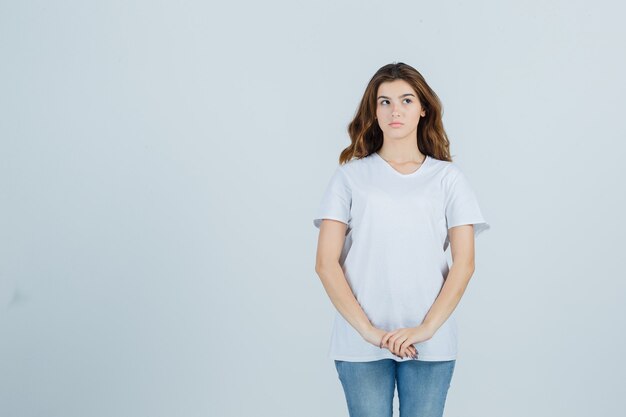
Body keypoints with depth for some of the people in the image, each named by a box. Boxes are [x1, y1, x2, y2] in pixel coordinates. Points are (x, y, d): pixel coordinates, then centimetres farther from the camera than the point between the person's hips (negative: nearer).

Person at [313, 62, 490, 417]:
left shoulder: (448, 177, 8)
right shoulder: (351, 175, 5)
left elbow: (464, 264, 1)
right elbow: (326, 263, -1)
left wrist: (425, 329, -10)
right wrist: (368, 330, -11)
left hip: (430, 344, 1)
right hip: (360, 345, 0)